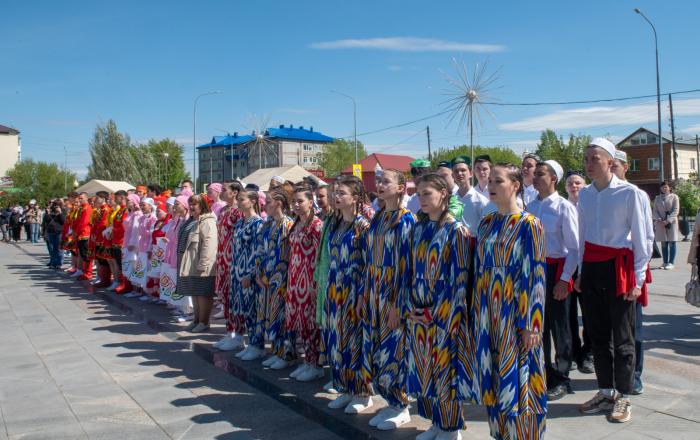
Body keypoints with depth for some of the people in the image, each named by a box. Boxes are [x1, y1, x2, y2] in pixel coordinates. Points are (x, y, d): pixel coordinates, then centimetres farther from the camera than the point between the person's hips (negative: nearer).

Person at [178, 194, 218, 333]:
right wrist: (182, 262, 23)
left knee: (203, 294, -2)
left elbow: (209, 244, -22)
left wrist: (202, 263, -26)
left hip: (200, 265, -10)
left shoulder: (207, 222, -14)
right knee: (194, 293, 15)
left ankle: (204, 322, 6)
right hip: (189, 265, 10)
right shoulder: (190, 221, 18)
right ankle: (197, 320, 25)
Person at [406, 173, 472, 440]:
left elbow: (460, 277, -13)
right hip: (419, 313, 6)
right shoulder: (418, 228, 9)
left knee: (446, 368, 4)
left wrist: (449, 315, -16)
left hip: (444, 313, -6)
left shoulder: (456, 230, -10)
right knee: (423, 368, 12)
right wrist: (412, 307, 7)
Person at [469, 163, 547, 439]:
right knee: (492, 376, 12)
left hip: (513, 310, -6)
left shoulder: (528, 225, -8)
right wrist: (477, 311, 10)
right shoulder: (486, 224, 10)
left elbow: (534, 274, -11)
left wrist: (531, 324, -14)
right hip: (487, 310, 6)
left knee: (516, 375, 2)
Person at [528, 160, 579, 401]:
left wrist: (564, 279, -14)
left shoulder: (564, 207, -10)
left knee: (559, 327, 5)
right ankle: (543, 373, 30)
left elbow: (574, 248, -11)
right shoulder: (530, 207, 7)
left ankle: (561, 380, 19)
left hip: (556, 269, -6)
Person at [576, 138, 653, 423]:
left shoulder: (629, 193, -10)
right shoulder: (585, 194, 6)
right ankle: (606, 392, 26)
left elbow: (641, 238, -7)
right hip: (591, 267, 5)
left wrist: (638, 279, -8)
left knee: (622, 336, 4)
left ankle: (623, 397, 19)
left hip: (619, 267, -5)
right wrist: (581, 272, 12)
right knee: (598, 333, 12)